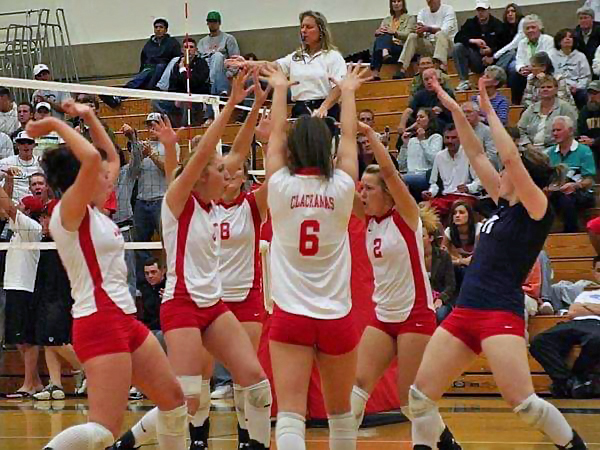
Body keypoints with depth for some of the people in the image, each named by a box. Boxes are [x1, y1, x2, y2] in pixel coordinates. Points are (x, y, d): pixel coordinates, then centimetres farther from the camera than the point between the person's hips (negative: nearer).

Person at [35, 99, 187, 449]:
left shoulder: (93, 211, 14)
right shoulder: (69, 210, -10)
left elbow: (112, 158, 28)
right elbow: (91, 158, -28)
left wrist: (89, 117, 21)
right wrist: (56, 125, -16)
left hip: (124, 318, 10)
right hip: (100, 320, -10)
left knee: (174, 400, 16)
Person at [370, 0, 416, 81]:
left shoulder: (410, 18, 14)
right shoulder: (386, 20, 27)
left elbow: (407, 35, -4)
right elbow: (377, 33, 11)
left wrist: (394, 32, -23)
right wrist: (378, 32, -16)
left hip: (401, 48, -3)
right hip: (386, 48, 3)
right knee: (379, 38, -34)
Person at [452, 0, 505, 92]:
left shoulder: (497, 25, 2)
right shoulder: (470, 23, 9)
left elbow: (503, 46, -2)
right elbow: (457, 38, -4)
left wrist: (491, 51, -20)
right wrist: (473, 41, -20)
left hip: (491, 59, -3)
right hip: (476, 62, 3)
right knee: (458, 47, -22)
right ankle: (464, 82, -21)